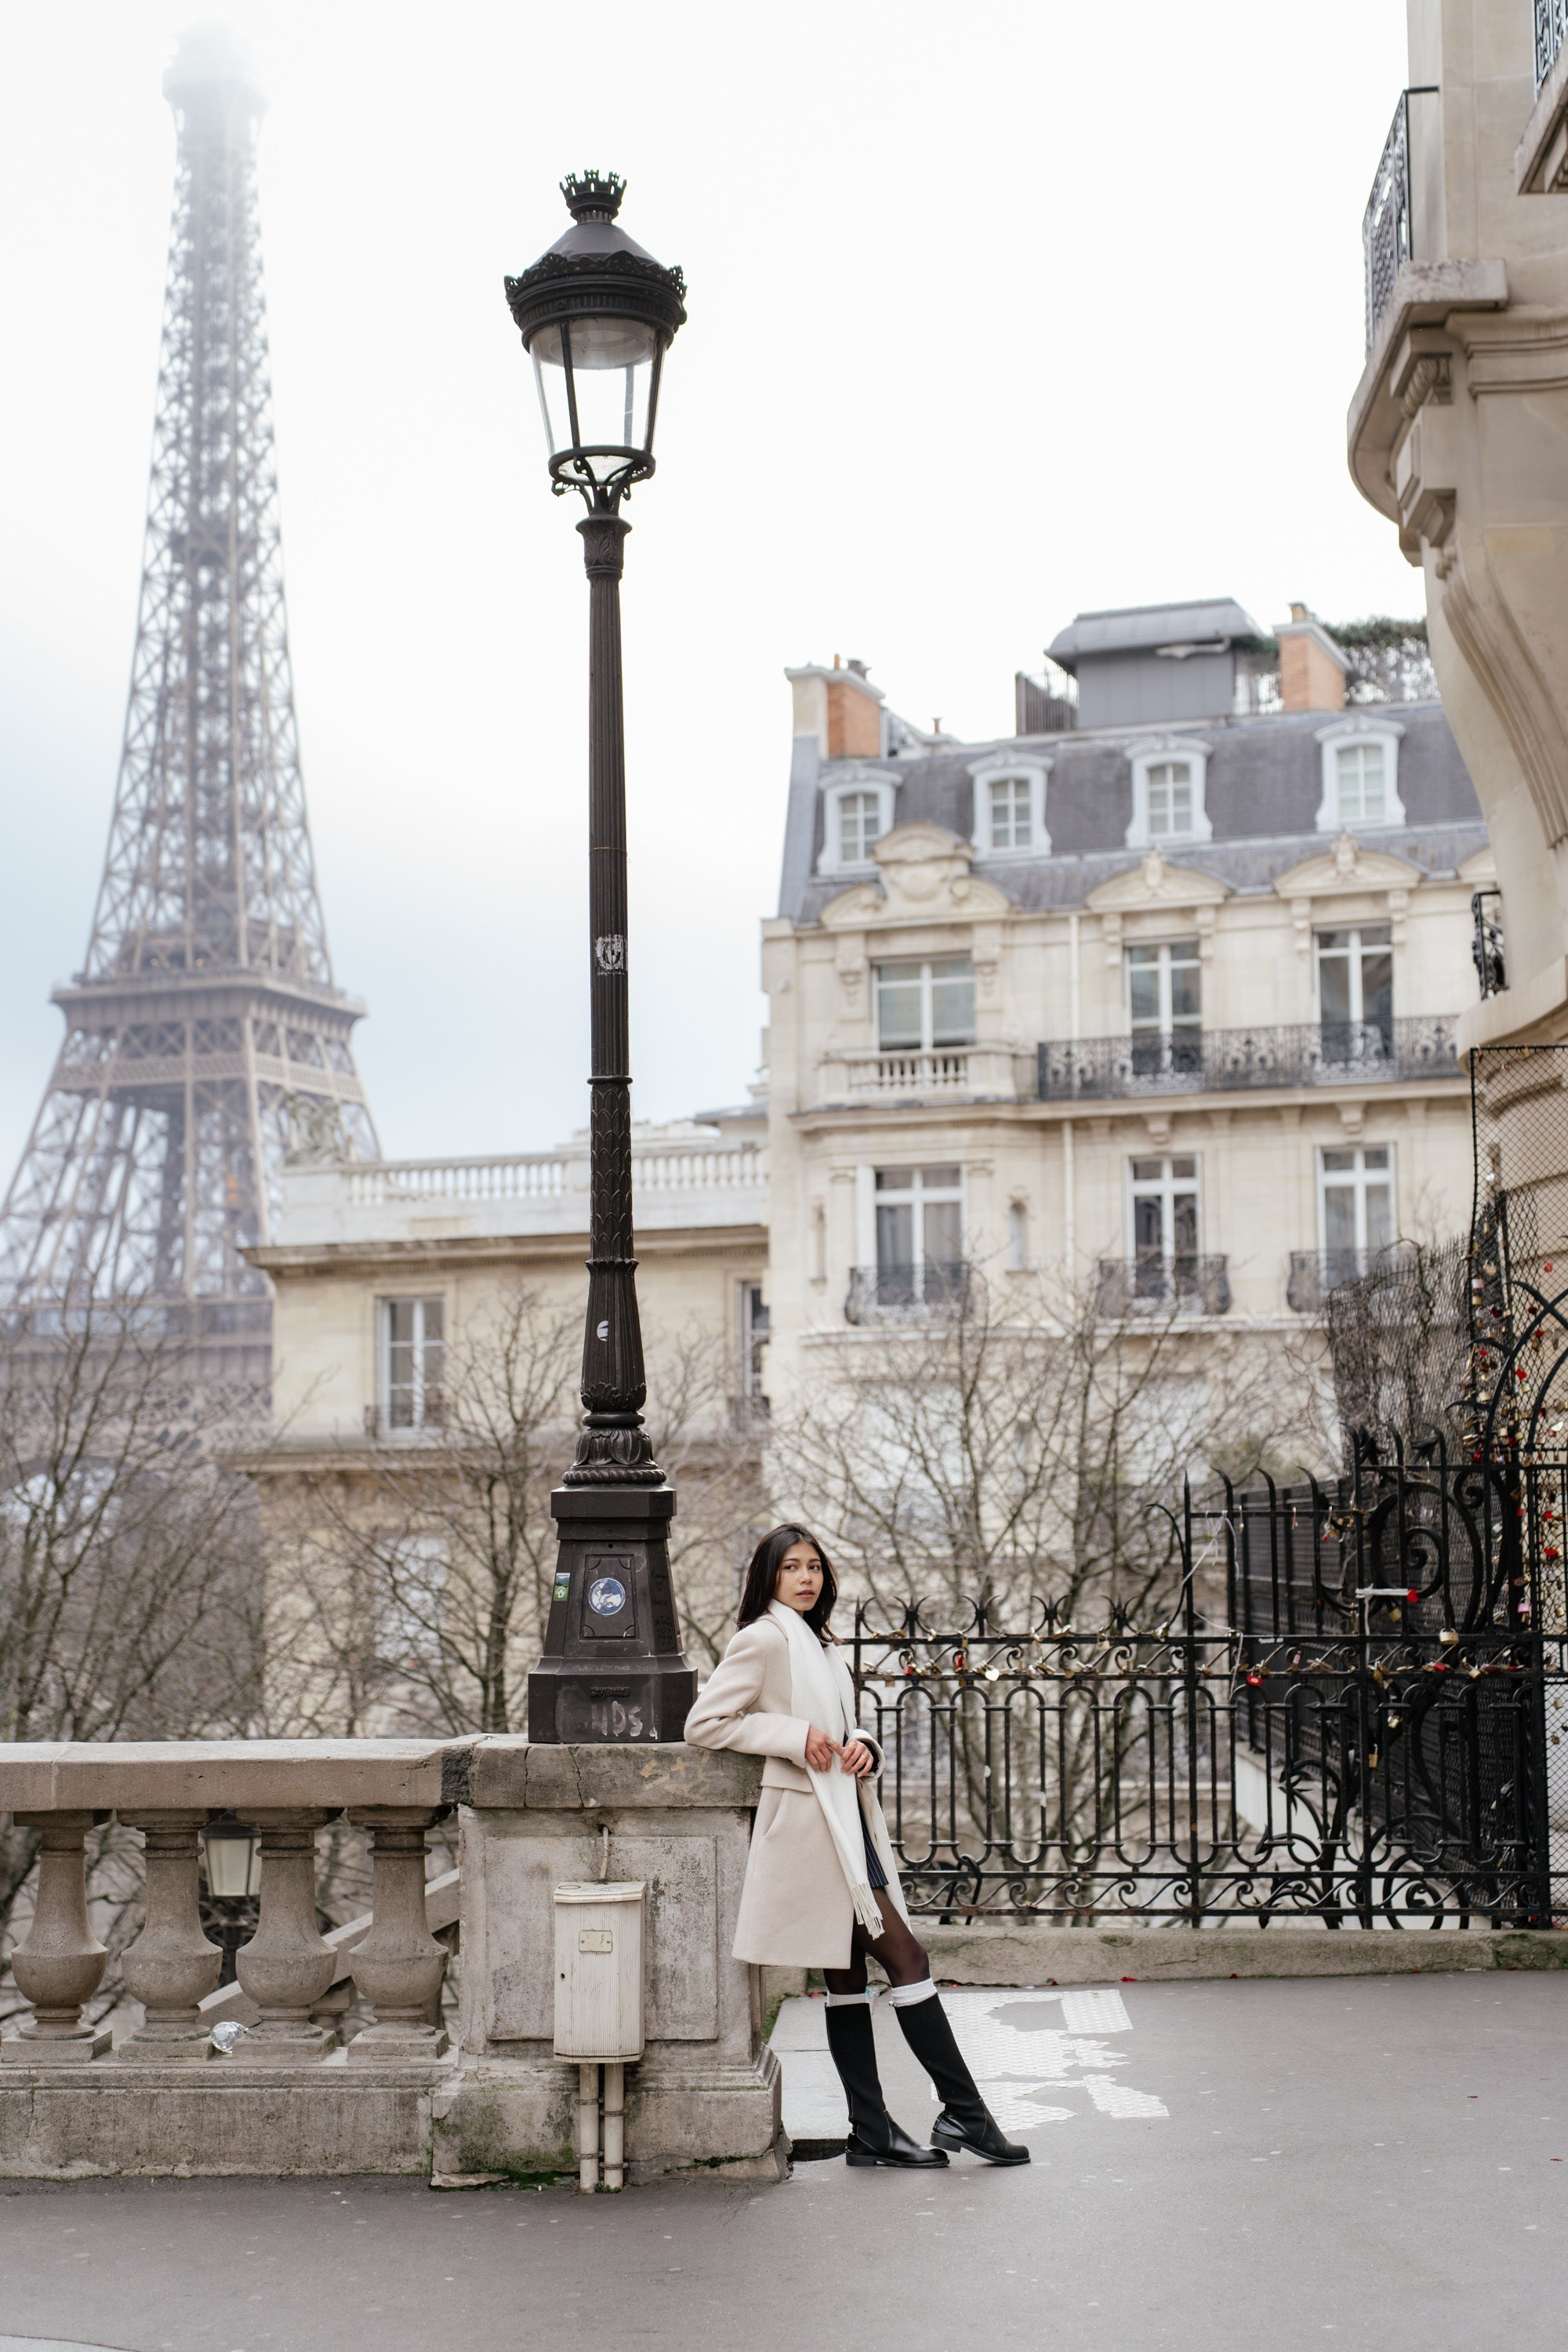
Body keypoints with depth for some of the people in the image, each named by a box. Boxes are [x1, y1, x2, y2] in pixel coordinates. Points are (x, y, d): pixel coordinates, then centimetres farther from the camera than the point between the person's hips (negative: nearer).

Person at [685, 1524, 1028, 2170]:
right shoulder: (764, 1640, -9)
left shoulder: (817, 1643, 18)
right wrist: (795, 1735, -17)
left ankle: (872, 2132, 10)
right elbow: (703, 1722, -13)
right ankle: (963, 2111, -5)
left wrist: (863, 1746, 4)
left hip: (846, 1822, 9)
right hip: (810, 1824, -9)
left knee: (847, 1974, 8)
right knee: (906, 1958, -9)